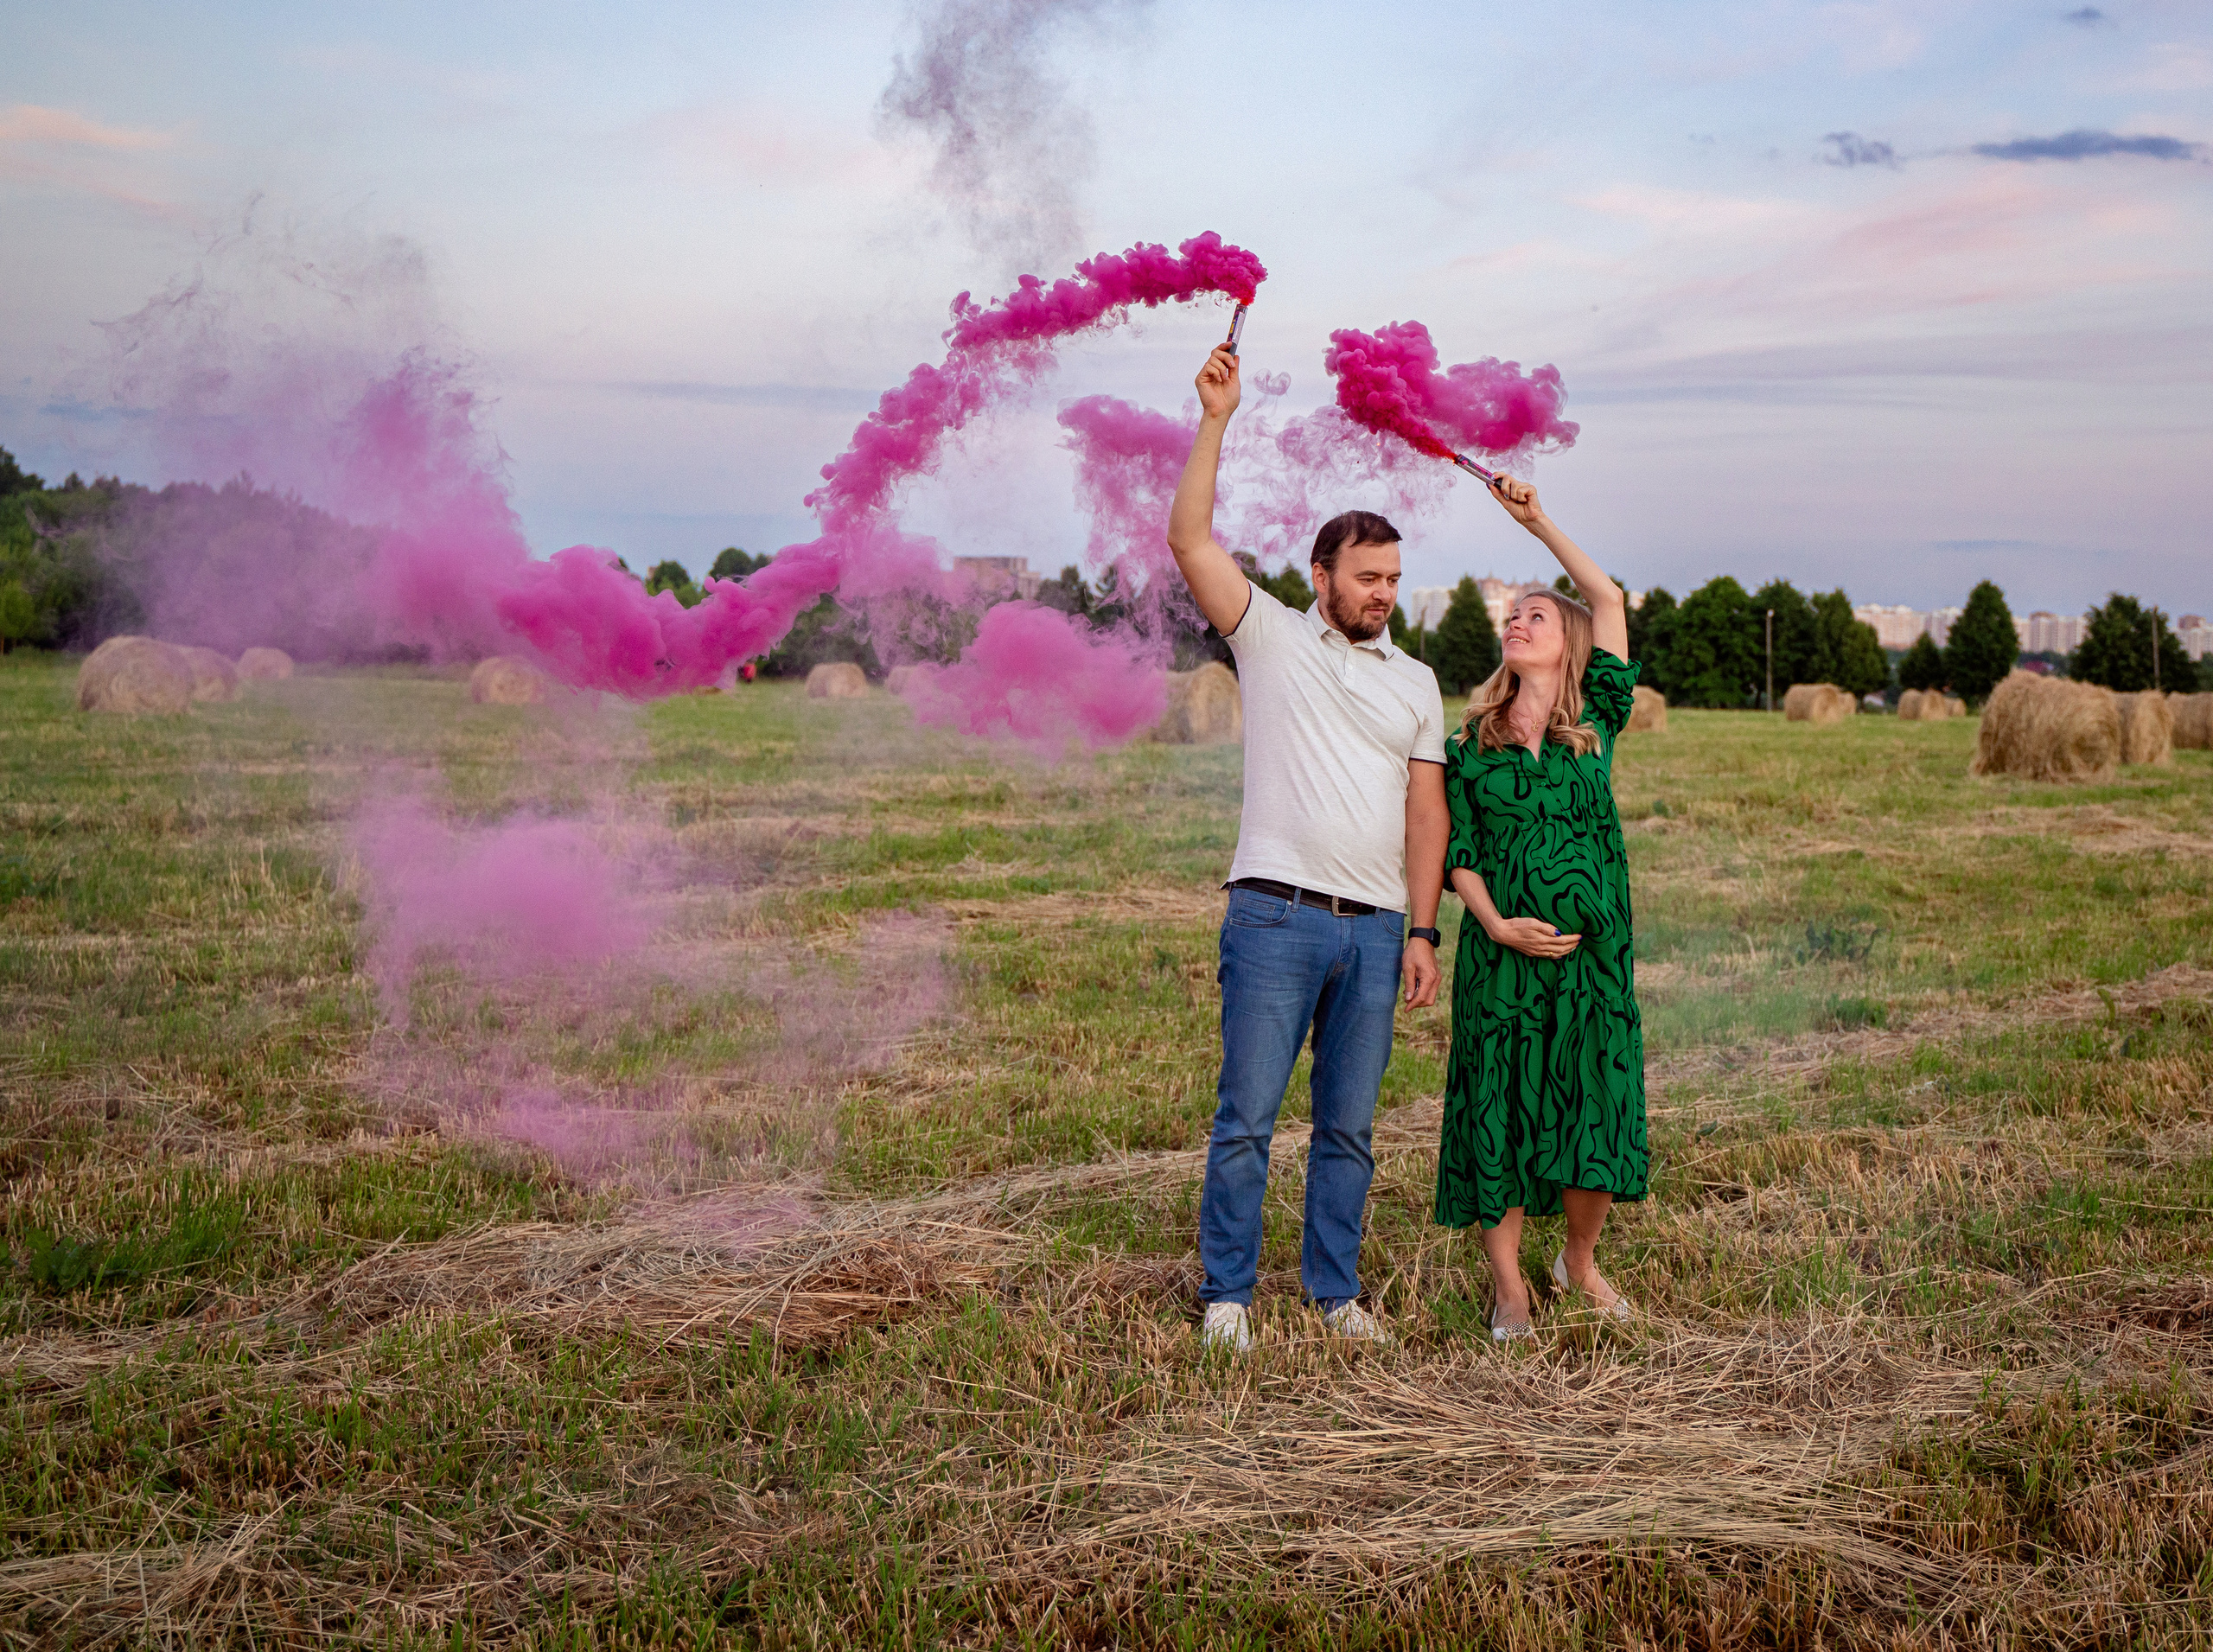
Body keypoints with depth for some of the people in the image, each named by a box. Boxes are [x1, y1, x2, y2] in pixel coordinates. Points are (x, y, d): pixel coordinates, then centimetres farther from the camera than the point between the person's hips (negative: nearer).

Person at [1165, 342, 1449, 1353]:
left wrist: (1422, 931, 5)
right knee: (1246, 1116, -2)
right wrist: (1216, 420, -11)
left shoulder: (1416, 682, 16)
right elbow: (1190, 542, -5)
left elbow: (1426, 813, 13)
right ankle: (1227, 1292, 9)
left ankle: (1334, 1290, 20)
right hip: (1276, 918, -3)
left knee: (1349, 1126, 9)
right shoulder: (1272, 637, 6)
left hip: (1375, 928, 4)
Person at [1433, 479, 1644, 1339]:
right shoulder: (1470, 744, 6)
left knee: (1594, 1105, 4)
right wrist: (1495, 921, -12)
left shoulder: (1596, 723, 6)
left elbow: (1609, 600, 1)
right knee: (1497, 1108, 1)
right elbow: (1458, 851, 4)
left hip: (1590, 949, 0)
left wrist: (1539, 521, 2)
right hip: (1501, 952, 0)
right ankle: (1508, 1283, 15)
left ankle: (1581, 1260, 28)